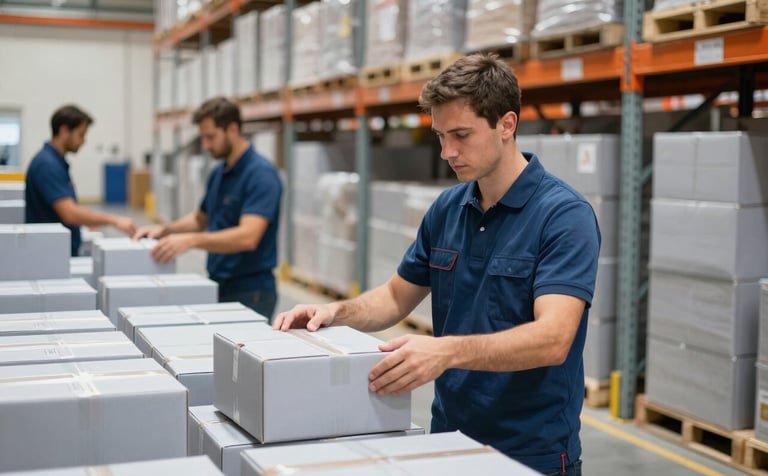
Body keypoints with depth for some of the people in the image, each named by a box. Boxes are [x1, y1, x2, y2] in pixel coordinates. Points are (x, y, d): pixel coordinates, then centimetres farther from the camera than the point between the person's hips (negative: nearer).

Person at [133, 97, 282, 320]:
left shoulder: (261, 174, -18)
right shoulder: (218, 173, 10)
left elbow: (247, 237, -30)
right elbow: (201, 219, 24)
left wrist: (191, 240, -38)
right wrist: (165, 229, 7)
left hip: (250, 292, -8)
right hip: (219, 287, 8)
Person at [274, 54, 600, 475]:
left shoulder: (564, 214, -18)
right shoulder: (447, 208, 3)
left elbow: (552, 338, -28)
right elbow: (398, 296, 13)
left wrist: (448, 350, -42)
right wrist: (336, 313, -6)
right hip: (450, 440, 6)